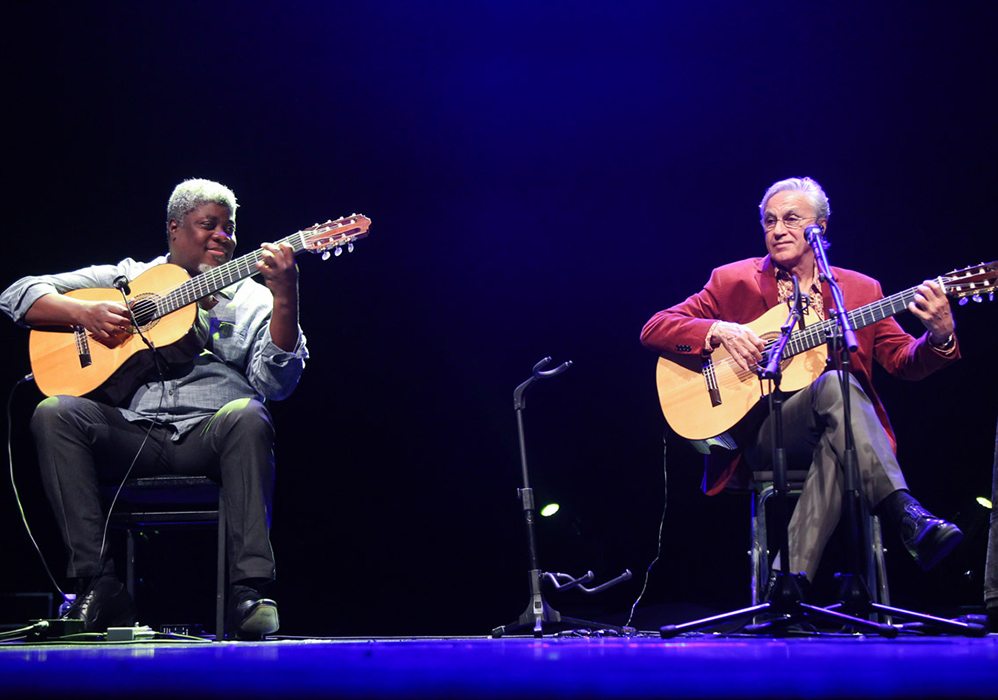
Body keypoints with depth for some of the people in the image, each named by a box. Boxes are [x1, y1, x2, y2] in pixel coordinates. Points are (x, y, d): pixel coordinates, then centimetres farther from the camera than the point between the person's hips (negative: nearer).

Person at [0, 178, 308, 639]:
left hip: (208, 434, -1)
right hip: (130, 434, 1)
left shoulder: (251, 299, 18)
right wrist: (85, 312, -2)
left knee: (246, 417, -34)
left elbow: (275, 382, 0)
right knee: (54, 414, -26)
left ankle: (247, 592, -38)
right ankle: (98, 587, -26)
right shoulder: (125, 277, 21)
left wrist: (285, 297, -12)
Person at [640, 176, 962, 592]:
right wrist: (718, 330, -14)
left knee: (836, 447, -37)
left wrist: (939, 336, -16)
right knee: (834, 384, -33)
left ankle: (788, 577, -37)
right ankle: (907, 516, -43)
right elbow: (653, 330, 4)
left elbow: (904, 362, 7)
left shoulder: (861, 290, 15)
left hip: (831, 432, 2)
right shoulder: (732, 281, 9)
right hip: (759, 437, -2)